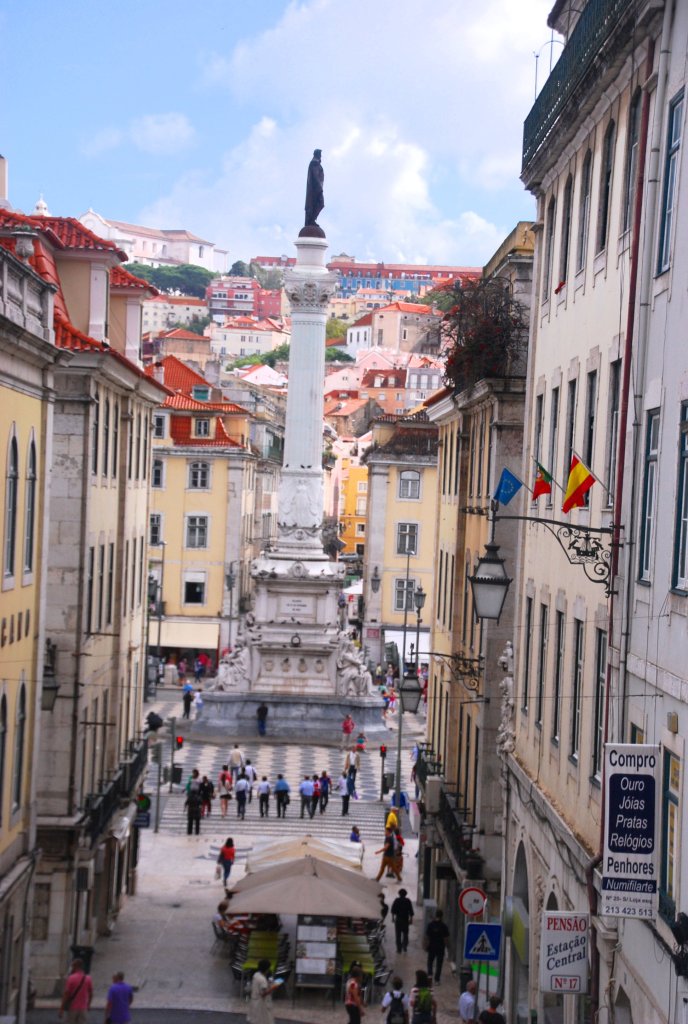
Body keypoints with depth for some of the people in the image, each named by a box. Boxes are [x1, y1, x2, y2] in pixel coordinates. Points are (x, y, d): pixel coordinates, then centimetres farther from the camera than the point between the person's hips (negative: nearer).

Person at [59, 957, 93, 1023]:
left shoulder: (71, 978, -12)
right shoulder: (88, 978, 3)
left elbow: (66, 994, -13)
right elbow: (91, 994, 9)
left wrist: (61, 1009, -7)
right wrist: (88, 1005, 23)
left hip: (72, 1008, -4)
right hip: (83, 1008, 4)